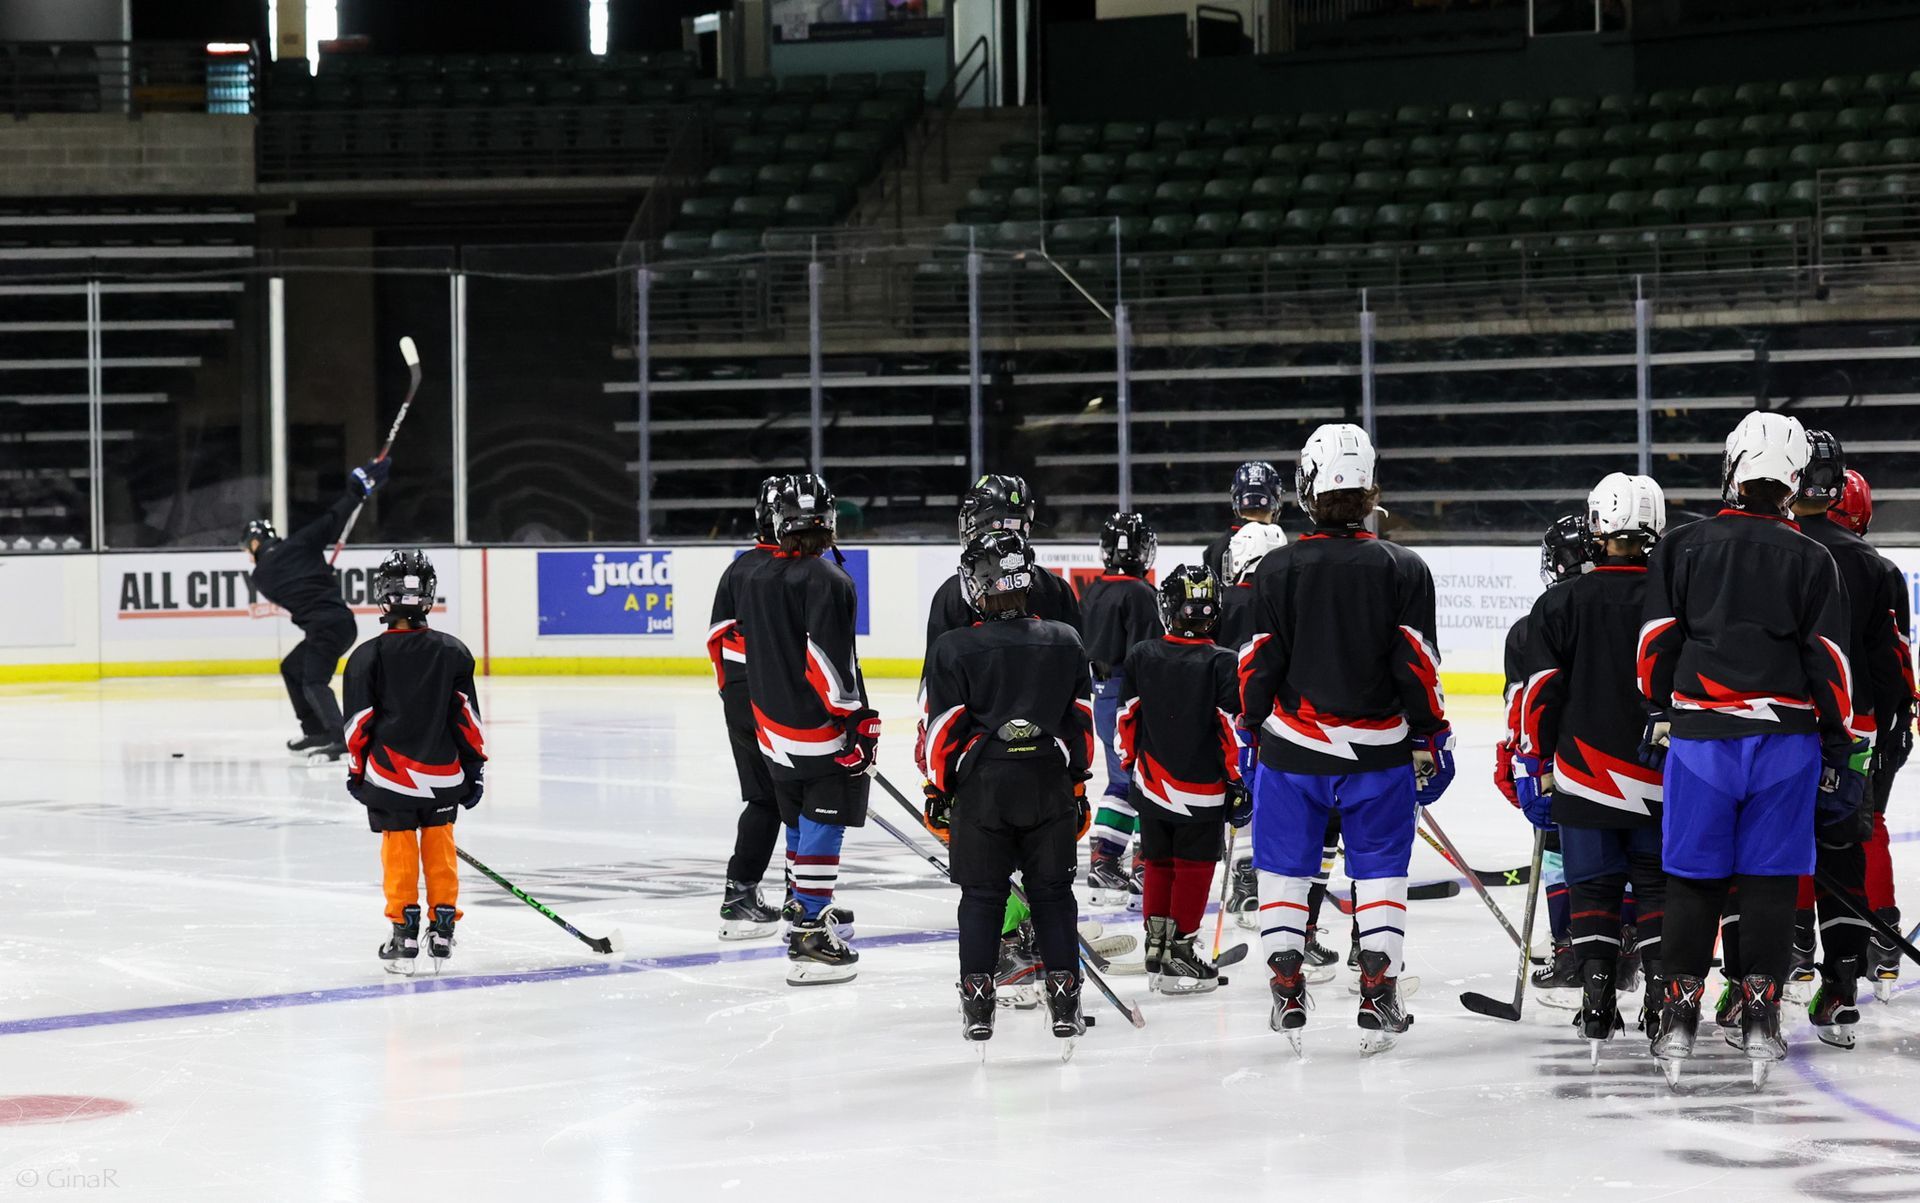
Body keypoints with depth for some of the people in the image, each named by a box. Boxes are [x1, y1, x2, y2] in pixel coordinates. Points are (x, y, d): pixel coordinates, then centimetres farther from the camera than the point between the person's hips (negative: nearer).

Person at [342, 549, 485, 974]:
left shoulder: (367, 656, -8)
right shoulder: (453, 651, -1)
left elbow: (359, 722, -4)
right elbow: (467, 715, 1)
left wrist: (355, 771, 7)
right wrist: (475, 766, 9)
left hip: (390, 773, -2)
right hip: (443, 774, 2)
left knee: (399, 850, 6)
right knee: (440, 847, 13)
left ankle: (404, 937, 4)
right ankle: (442, 929, 13)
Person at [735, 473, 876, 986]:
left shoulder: (750, 579, 8)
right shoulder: (827, 580, -16)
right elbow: (830, 657, -22)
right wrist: (856, 721, -17)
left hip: (773, 727, 8)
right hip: (820, 730, -7)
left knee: (800, 822, 23)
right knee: (822, 828, -5)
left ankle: (804, 907, 38)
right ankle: (809, 939, -10)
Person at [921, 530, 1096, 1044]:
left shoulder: (953, 649, -7)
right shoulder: (1066, 642, 4)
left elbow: (944, 729, -5)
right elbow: (1081, 722, 9)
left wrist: (937, 790, 6)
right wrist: (1078, 786, 18)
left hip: (981, 785, -2)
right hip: (1049, 784, 2)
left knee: (981, 895, 8)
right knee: (1052, 891, 11)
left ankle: (977, 1001, 6)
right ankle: (1064, 998, 9)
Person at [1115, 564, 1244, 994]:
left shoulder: (1141, 656, -1)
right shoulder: (1220, 663, -12)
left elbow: (1127, 717, 5)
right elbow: (1230, 725, -12)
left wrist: (1130, 766, 18)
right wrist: (1237, 782, -3)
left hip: (1151, 784, 4)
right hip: (1202, 789, -4)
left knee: (1158, 865, 15)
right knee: (1194, 867, 5)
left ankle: (1156, 948, 18)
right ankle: (1178, 953, 5)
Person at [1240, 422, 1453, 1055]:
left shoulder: (1277, 569, -4)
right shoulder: (1402, 569, -4)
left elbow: (1258, 664, -2)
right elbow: (1417, 664, -5)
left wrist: (1253, 732, 10)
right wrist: (1430, 740, 5)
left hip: (1292, 749, 0)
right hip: (1378, 753, 0)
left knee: (1284, 868, 10)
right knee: (1379, 872, 8)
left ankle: (1287, 993, 8)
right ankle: (1378, 995, 4)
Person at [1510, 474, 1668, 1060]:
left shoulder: (1560, 605, -4)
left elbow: (1538, 696, -4)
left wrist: (1534, 770, 5)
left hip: (1584, 779, 0)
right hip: (1663, 782, 0)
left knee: (1594, 890, 9)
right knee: (1658, 889, 9)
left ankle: (1598, 1002, 4)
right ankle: (1663, 997, 3)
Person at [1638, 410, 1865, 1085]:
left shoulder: (1682, 547, 2)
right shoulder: (1810, 560, 1)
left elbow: (1658, 642, 3)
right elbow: (1829, 660, -1)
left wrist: (1660, 716, 17)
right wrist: (1837, 749, 6)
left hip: (1699, 732, 0)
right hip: (1785, 737, 0)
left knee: (1693, 876, 6)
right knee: (1770, 878, 5)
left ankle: (1679, 1007, 5)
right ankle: (1760, 1010, 3)